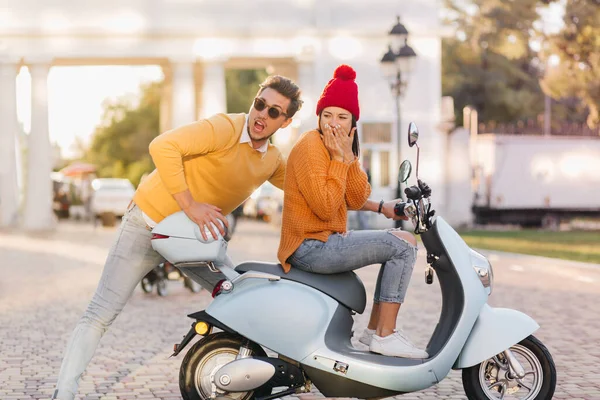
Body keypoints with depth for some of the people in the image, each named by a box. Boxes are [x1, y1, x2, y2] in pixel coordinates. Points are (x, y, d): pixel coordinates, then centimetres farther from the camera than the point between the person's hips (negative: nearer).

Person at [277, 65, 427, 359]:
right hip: (310, 247, -10)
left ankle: (375, 328, 19)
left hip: (328, 239, 10)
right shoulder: (310, 146, -16)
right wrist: (339, 158, -19)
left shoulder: (340, 149, 12)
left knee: (398, 241, 21)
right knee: (403, 245, -12)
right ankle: (384, 336, -9)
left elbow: (355, 200, 6)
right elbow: (325, 208, -24)